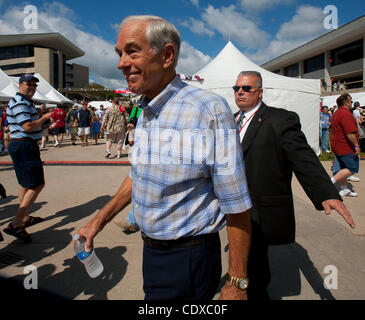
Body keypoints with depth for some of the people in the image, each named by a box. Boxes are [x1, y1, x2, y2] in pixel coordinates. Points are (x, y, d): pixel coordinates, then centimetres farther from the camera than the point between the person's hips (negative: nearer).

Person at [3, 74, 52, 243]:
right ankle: (16, 224, -12)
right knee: (37, 185, -12)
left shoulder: (26, 102, 19)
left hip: (25, 146, 11)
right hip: (24, 146, -11)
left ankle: (24, 218, 31)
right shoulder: (19, 103, -14)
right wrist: (44, 118, -11)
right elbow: (28, 127, -24)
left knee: (26, 184, 18)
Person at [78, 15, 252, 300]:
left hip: (188, 260, -7)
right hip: (151, 250, 8)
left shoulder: (209, 110, -22)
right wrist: (100, 220, 14)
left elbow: (237, 206, -20)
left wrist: (236, 285, -15)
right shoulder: (146, 112, 4)